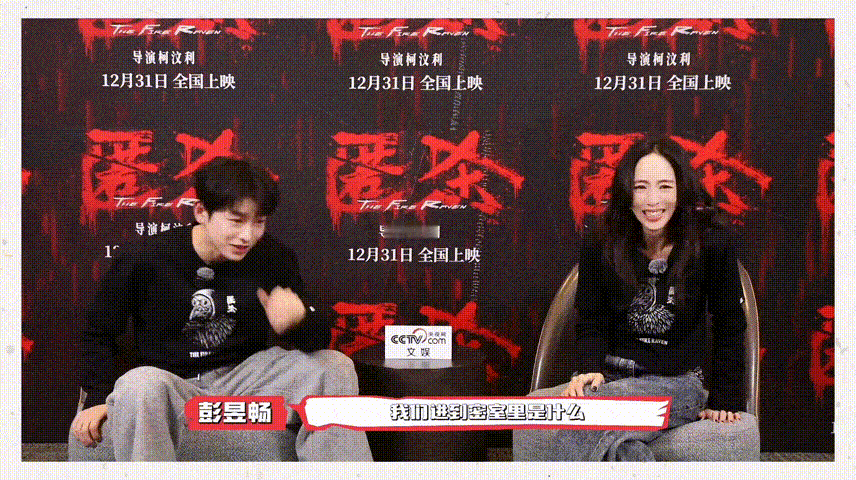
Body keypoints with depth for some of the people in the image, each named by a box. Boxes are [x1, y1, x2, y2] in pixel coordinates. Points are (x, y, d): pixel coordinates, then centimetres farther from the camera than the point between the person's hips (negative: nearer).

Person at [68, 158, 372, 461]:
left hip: (244, 377, 3)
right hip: (175, 387, -3)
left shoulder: (273, 259, -1)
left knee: (335, 367, -16)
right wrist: (97, 398, -7)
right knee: (140, 384, -39)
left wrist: (299, 318, -23)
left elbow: (318, 341, 1)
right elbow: (99, 333, 7)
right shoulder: (145, 260, -8)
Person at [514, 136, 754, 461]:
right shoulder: (600, 249, 3)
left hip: (678, 383, -3)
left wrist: (724, 401, 3)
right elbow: (591, 324, 7)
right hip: (612, 377, 4)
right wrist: (590, 370, -14)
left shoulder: (711, 244, -3)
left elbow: (729, 326, 5)